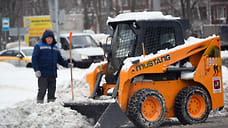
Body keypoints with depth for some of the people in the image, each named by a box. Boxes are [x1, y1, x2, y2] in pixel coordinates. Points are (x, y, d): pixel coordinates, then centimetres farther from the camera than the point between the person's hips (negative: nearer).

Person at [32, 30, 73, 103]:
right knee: (42, 90, -10)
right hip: (42, 74, -5)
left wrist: (67, 64, 8)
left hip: (53, 74, 5)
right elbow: (34, 59, -4)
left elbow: (60, 59, 24)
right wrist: (36, 70, -15)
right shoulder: (39, 46, 2)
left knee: (52, 90, 7)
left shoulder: (55, 48, 19)